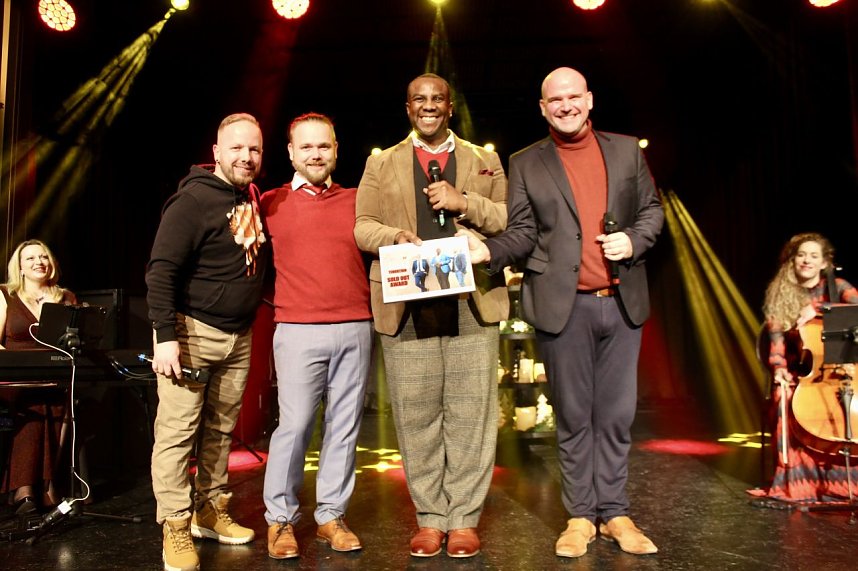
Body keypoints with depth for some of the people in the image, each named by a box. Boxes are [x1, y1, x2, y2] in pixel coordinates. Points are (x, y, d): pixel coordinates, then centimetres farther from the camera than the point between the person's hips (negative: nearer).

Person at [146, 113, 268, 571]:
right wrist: (165, 336, -21)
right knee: (178, 430, -2)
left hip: (239, 336, 7)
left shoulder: (253, 199, 10)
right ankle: (176, 529, 9)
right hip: (192, 331, -7)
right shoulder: (193, 199, -12)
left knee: (221, 428, 14)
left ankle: (210, 511, 28)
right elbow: (161, 270, -16)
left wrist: (252, 320, 10)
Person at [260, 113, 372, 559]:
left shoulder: (357, 201, 12)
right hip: (299, 330, -2)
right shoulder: (271, 203, 8)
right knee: (294, 425, -2)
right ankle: (280, 519, 15)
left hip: (355, 328, 2)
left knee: (344, 425, 6)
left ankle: (331, 516, 19)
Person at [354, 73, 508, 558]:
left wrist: (466, 203, -6)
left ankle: (465, 518, 13)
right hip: (407, 305, 1)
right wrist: (393, 236, -11)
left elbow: (512, 220, 9)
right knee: (416, 414, 4)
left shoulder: (484, 161, 17)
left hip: (473, 303, 0)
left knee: (471, 414, 0)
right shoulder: (381, 164, 17)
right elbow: (362, 226, 10)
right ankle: (430, 517, 17)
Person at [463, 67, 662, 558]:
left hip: (622, 302, 2)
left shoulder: (626, 149, 11)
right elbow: (523, 233, 2)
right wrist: (488, 250, -17)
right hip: (563, 306, -2)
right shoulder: (526, 165, 6)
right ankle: (580, 515, 21)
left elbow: (651, 208, 15)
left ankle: (615, 512, 23)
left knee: (616, 414, 9)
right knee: (574, 416, 7)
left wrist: (634, 239, -5)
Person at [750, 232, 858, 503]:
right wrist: (778, 368, -15)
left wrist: (817, 310, -23)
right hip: (799, 368, 0)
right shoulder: (780, 294, 7)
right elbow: (776, 338, 1)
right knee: (786, 397, -32)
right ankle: (797, 480, -24)